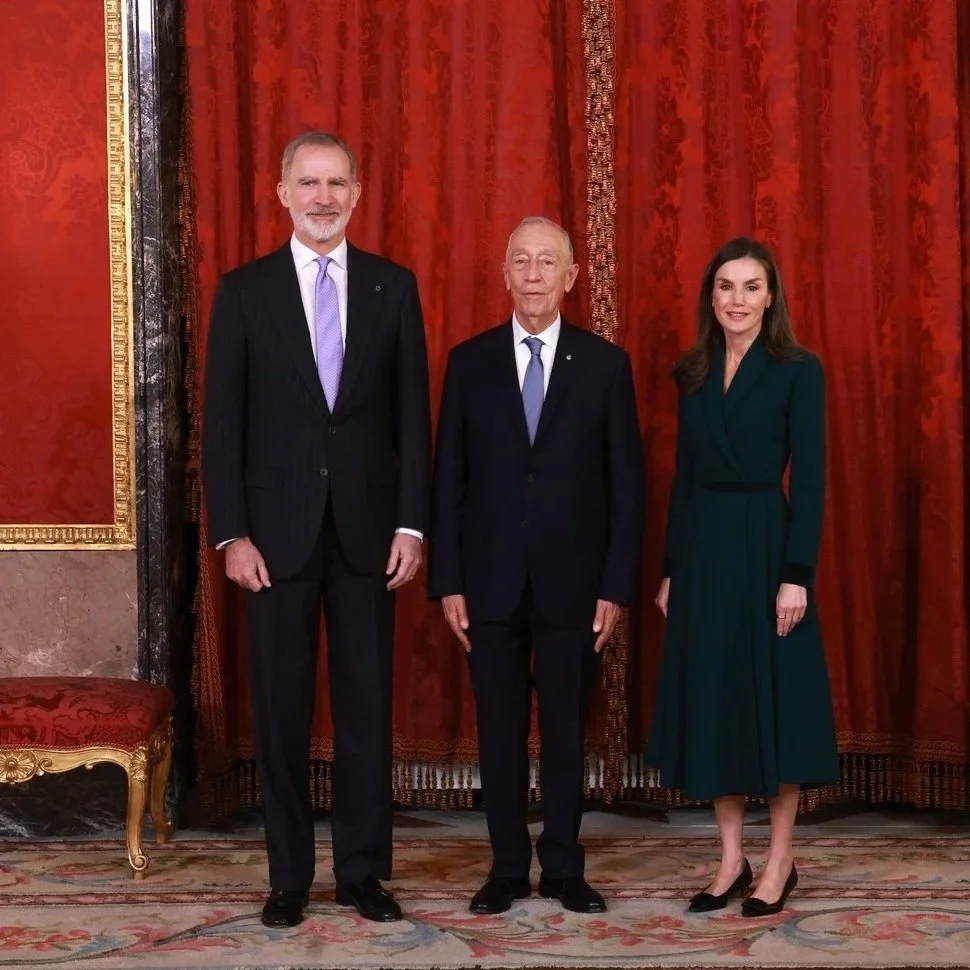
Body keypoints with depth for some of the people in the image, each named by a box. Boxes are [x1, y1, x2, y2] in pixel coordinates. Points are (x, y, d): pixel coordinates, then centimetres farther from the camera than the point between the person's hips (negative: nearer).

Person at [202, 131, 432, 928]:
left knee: (366, 703, 6)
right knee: (282, 707, 5)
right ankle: (289, 875, 16)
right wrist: (232, 533, -8)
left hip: (367, 527, 1)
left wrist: (412, 523, -3)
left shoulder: (394, 286, 5)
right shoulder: (244, 290, 1)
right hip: (277, 529, -1)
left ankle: (364, 870, 17)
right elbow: (222, 420, -1)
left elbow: (413, 413, 4)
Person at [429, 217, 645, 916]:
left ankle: (564, 867, 21)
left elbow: (626, 484, 0)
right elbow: (449, 480, 3)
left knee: (566, 730, 8)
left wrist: (616, 586, -5)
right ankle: (508, 867, 20)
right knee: (500, 732, 8)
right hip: (490, 581, 1)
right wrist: (447, 581, -2)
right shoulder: (470, 362, 3)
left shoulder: (605, 364, 1)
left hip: (572, 582, -1)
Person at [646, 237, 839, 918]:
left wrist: (797, 575, -16)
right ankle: (733, 858, 18)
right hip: (701, 547, 5)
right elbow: (684, 476, 11)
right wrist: (671, 569, 9)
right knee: (711, 697, 8)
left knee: (773, 696, 1)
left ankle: (781, 861, 13)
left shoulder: (797, 371, -5)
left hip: (765, 546, -5)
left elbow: (809, 480, -9)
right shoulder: (692, 374, 9)